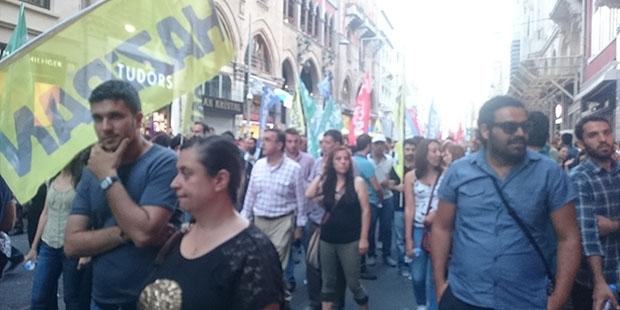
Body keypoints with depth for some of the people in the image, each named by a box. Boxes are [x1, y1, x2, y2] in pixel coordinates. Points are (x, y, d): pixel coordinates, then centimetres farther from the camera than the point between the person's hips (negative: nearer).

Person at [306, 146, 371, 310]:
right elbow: (308, 194, -8)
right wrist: (321, 173, -2)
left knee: (353, 282, 5)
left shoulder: (357, 182, -6)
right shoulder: (327, 182, 6)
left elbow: (365, 211, -8)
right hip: (327, 239, 4)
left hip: (350, 240, -4)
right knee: (328, 281, 13)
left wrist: (364, 238, -12)